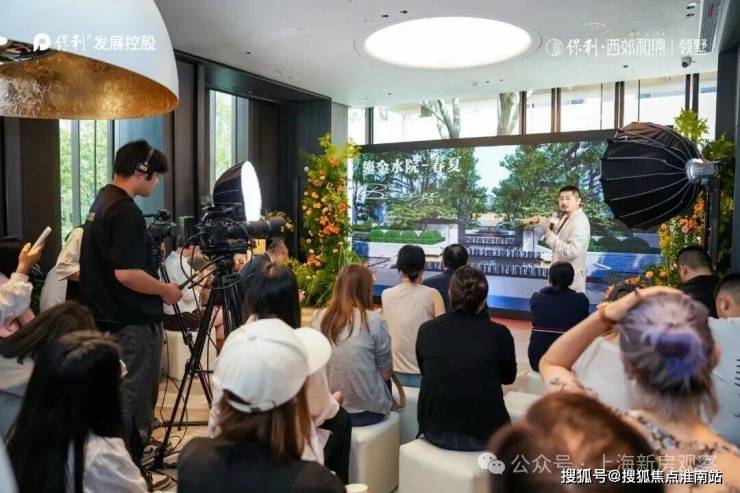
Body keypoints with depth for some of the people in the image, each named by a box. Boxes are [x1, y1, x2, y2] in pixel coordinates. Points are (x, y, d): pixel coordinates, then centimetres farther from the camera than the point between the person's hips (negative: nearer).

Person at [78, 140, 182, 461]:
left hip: (108, 318, 10)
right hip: (132, 323, -10)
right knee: (135, 403, 2)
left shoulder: (102, 201, 10)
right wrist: (165, 290, -12)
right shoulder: (126, 212, -21)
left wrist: (149, 249, 17)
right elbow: (127, 274, -26)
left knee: (118, 399, 20)